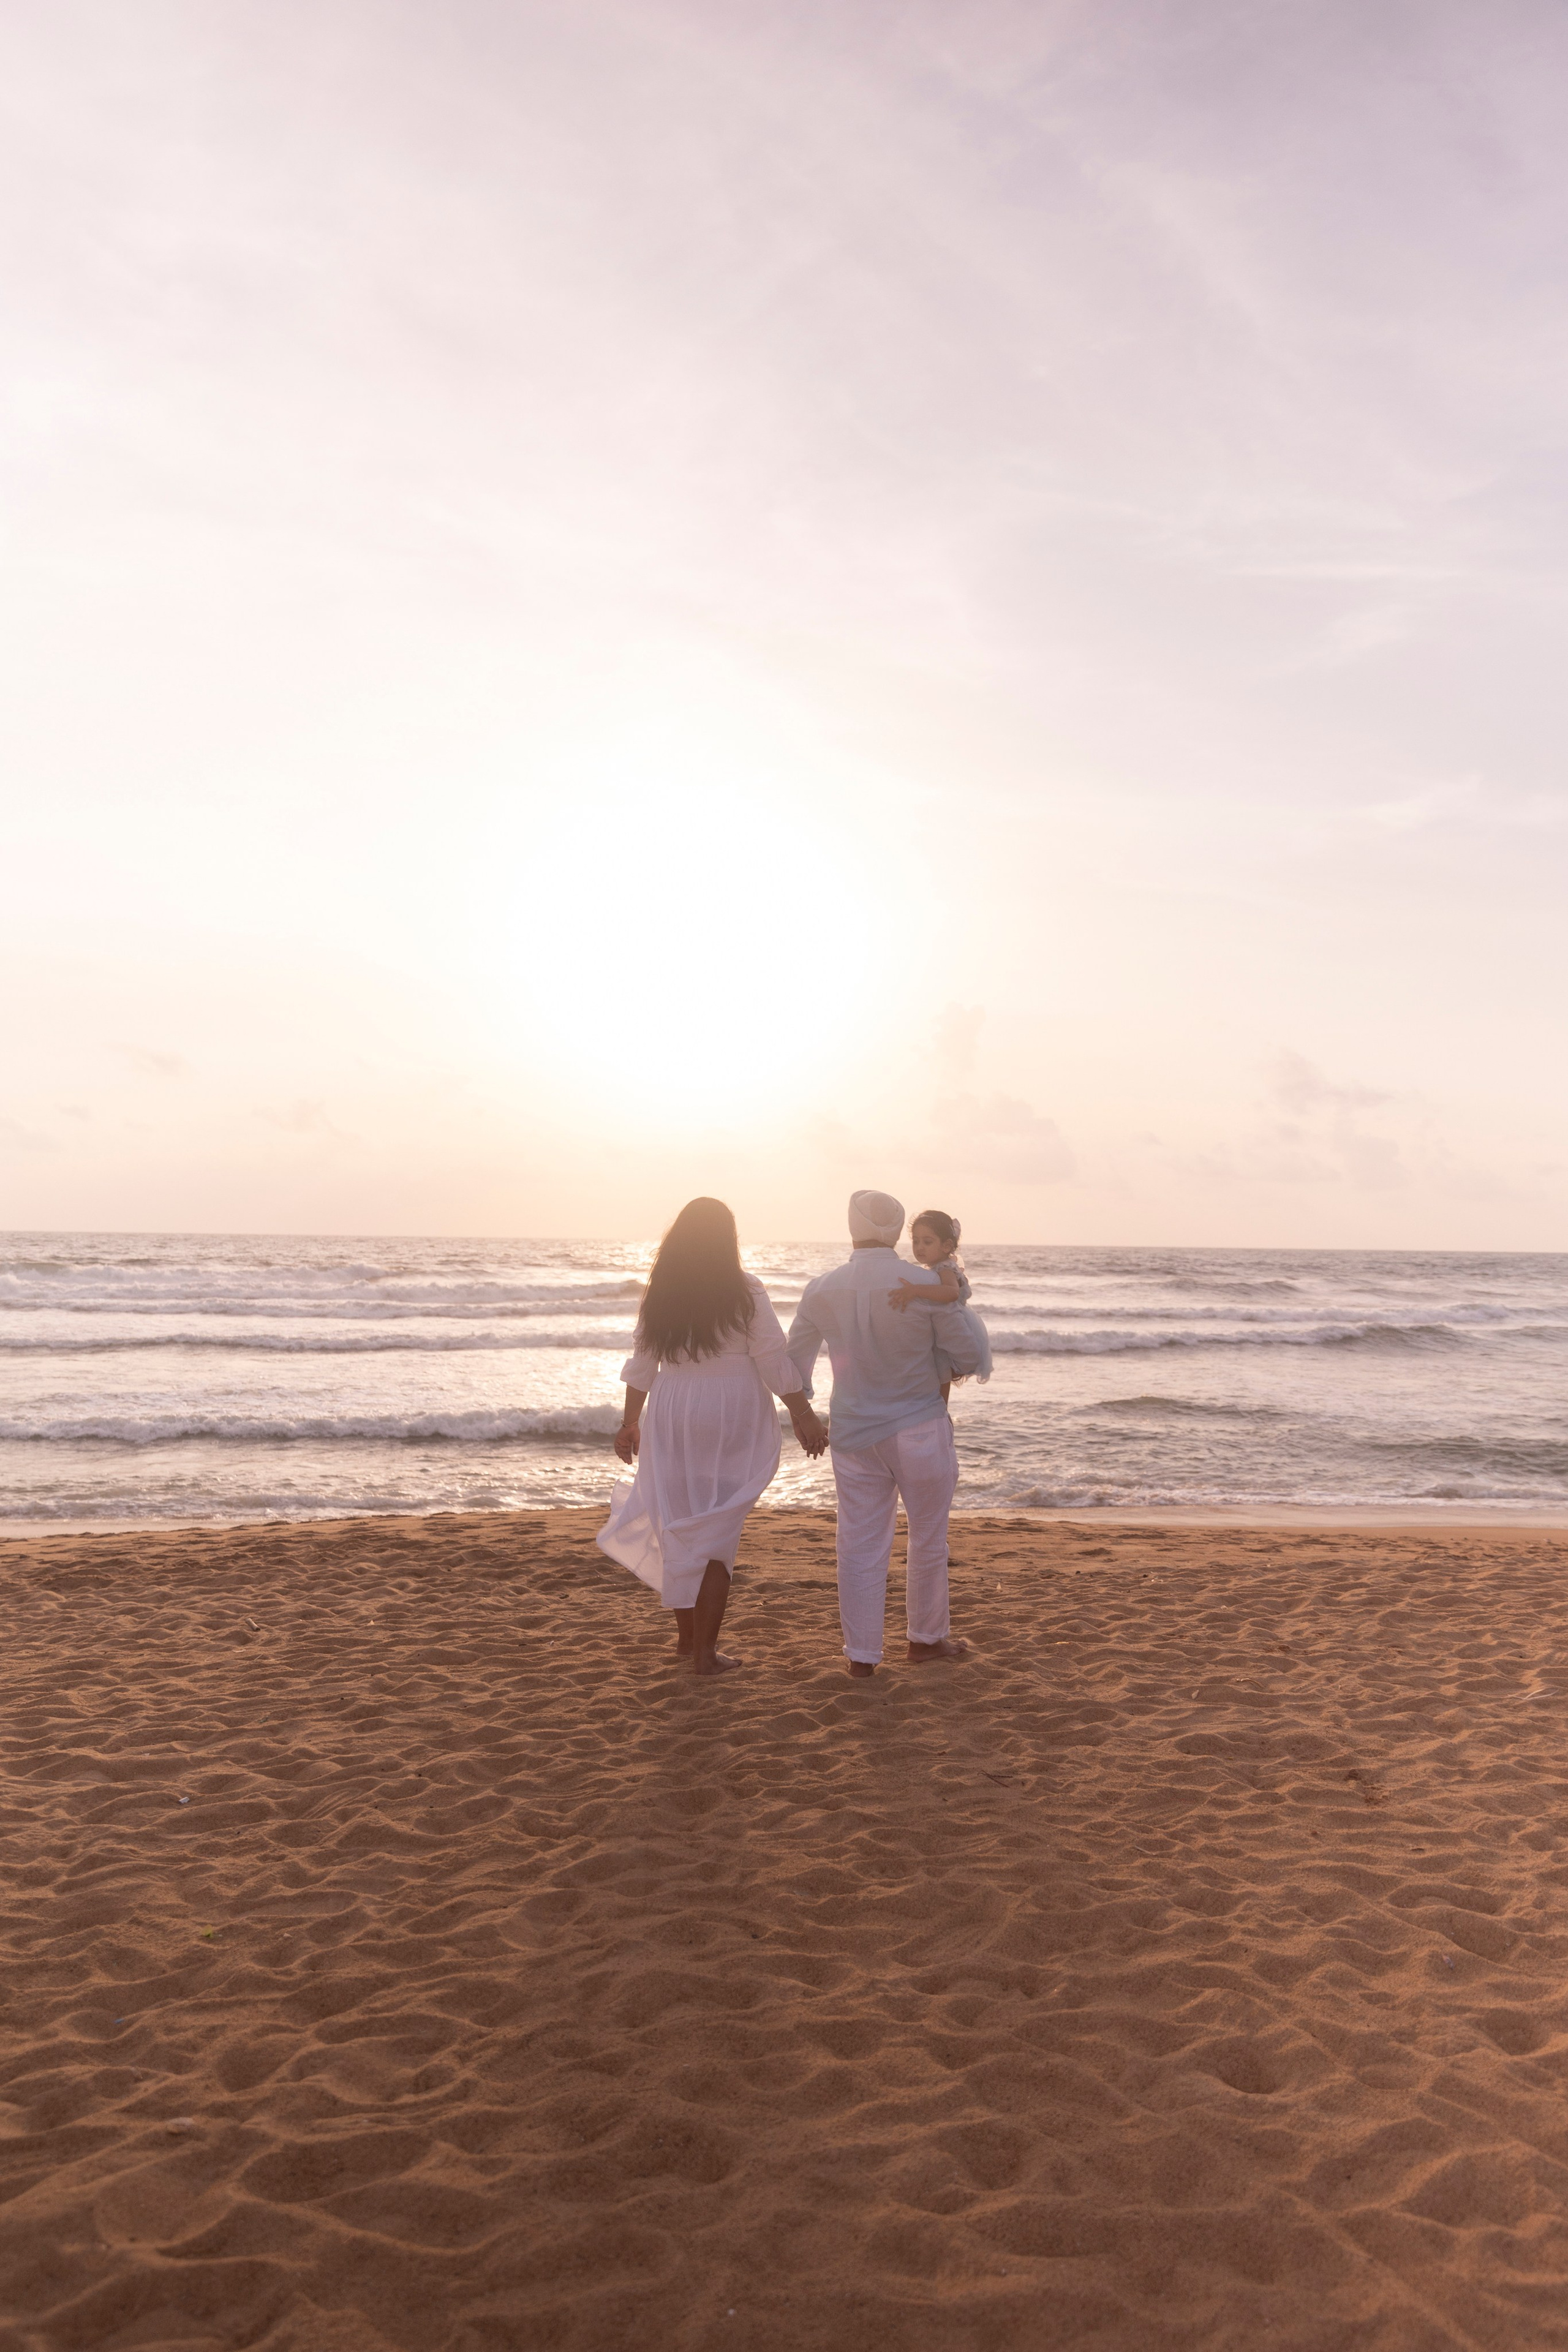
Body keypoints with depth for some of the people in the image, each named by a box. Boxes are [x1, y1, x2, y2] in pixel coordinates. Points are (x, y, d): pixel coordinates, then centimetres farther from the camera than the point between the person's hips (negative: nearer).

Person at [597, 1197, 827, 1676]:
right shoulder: (745, 1293, -8)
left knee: (679, 1524, 15)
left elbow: (642, 1363, 6)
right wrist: (804, 1416, -1)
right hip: (732, 1417, -3)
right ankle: (705, 1650, 6)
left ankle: (687, 1636, 26)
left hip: (672, 1415, 3)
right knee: (718, 1529, 4)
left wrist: (630, 1422, 15)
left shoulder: (660, 1294, 2)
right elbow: (774, 1362, -9)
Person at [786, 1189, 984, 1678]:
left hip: (854, 1433, 3)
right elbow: (968, 1359, -6)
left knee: (861, 1546, 9)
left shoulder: (821, 1290, -3)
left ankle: (861, 1654, 13)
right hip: (919, 1431, -3)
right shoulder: (927, 1285, -13)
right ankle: (927, 1638, 30)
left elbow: (795, 1363, 9)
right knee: (928, 1540, 15)